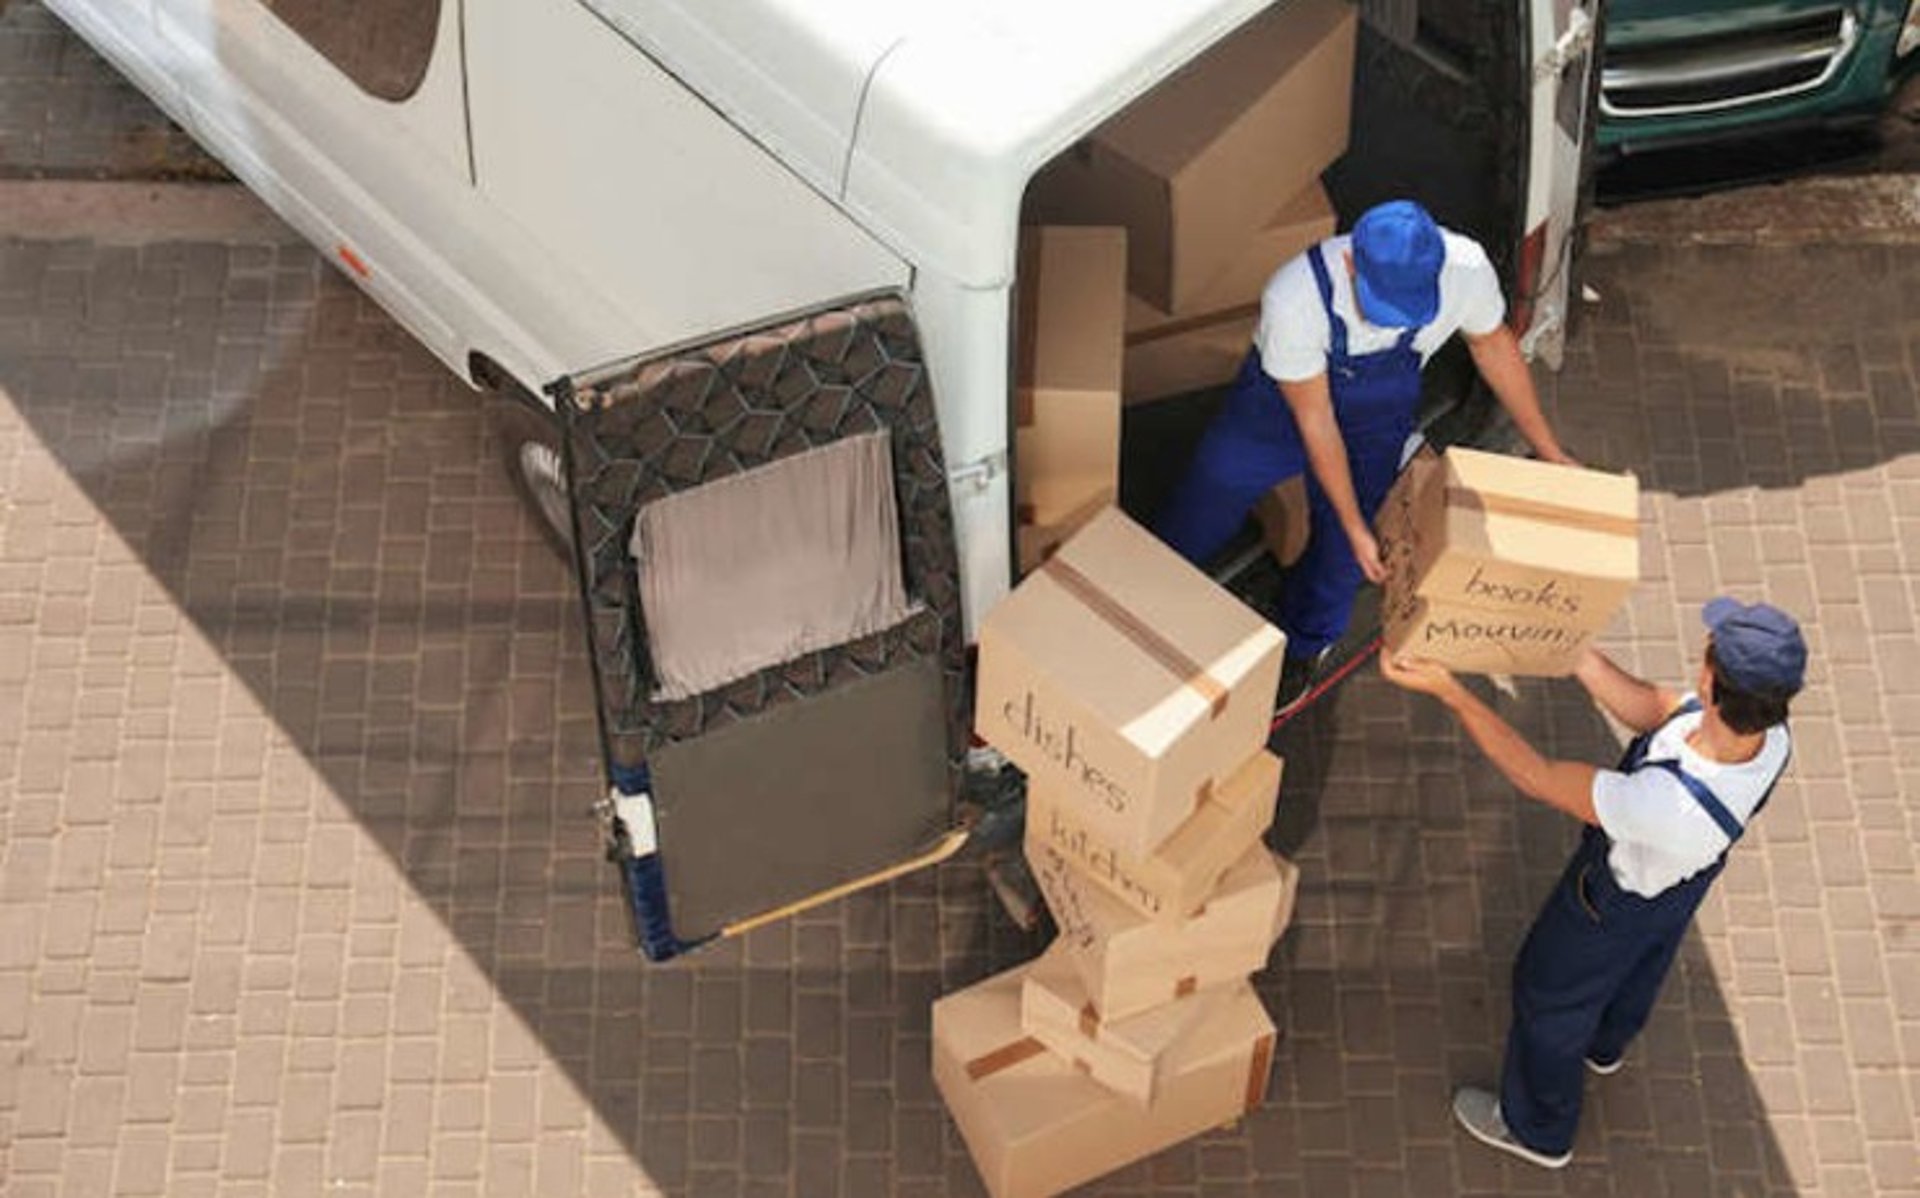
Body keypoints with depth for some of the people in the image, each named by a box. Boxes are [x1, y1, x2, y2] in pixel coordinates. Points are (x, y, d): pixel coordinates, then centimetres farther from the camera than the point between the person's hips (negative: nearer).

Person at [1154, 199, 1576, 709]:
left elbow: (1493, 343, -10)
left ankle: (1303, 646, 43)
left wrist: (1548, 451, -3)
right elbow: (1314, 420, -28)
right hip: (1283, 401, -2)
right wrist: (1357, 528, -20)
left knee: (1339, 554, 10)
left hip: (1376, 421, 2)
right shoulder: (1293, 299, -42)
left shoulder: (1465, 269, -34)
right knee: (1195, 518, 13)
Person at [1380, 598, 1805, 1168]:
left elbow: (1537, 778, -39)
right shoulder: (1771, 734, -32)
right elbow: (1652, 709, -13)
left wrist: (1448, 690, -36)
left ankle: (1536, 1129, 53)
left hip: (1618, 903, -6)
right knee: (1638, 969, 37)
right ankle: (1605, 1044, 72)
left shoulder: (1670, 804, -51)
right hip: (1686, 885, 6)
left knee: (1549, 997, 24)